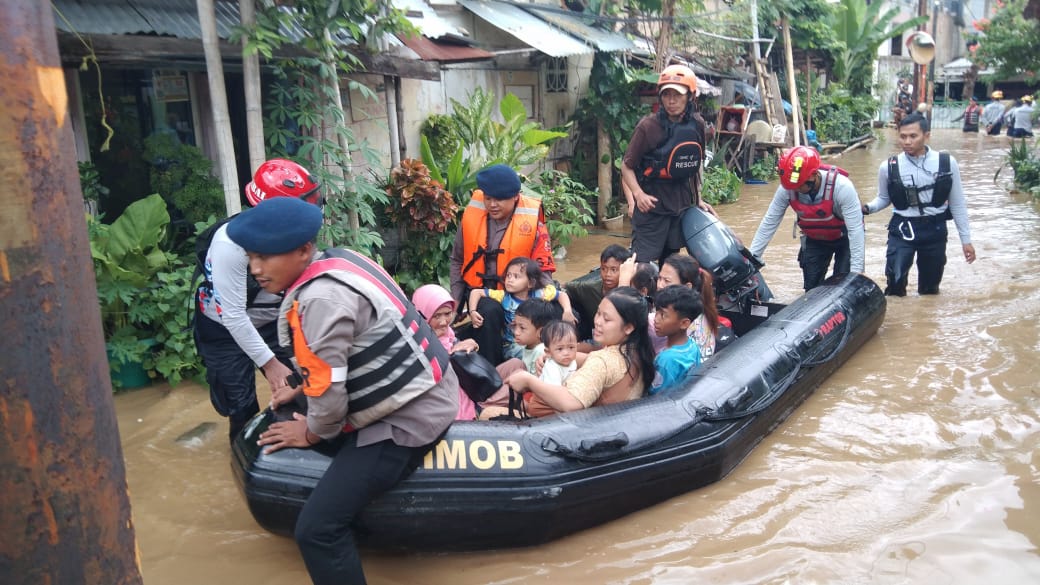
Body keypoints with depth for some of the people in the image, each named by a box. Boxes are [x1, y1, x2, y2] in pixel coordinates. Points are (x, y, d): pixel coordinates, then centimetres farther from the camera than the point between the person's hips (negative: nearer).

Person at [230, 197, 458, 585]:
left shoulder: (320, 299, -25)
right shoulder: (337, 259, 4)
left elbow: (329, 388, -20)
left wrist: (312, 433, -1)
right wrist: (302, 388, 20)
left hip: (409, 417, -11)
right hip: (424, 392, 11)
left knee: (317, 529, -12)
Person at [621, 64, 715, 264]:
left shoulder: (697, 124, 2)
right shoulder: (648, 126, -13)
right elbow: (627, 166, -9)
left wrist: (698, 198, 14)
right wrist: (638, 193, -24)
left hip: (682, 202, 5)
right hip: (652, 203, -5)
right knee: (643, 263, -10)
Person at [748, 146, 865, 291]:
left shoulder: (841, 186, -35)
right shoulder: (786, 189, -26)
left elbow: (855, 229, -32)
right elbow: (769, 223, -16)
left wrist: (856, 271, -33)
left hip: (844, 238, -3)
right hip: (814, 240, 3)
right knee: (811, 287, 4)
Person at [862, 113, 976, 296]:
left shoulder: (947, 163, -6)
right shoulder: (888, 167, -8)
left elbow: (957, 204, 3)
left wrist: (966, 239, 5)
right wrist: (867, 208, -14)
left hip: (935, 230, 1)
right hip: (902, 229, -1)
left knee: (930, 288, 13)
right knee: (895, 279, -17)